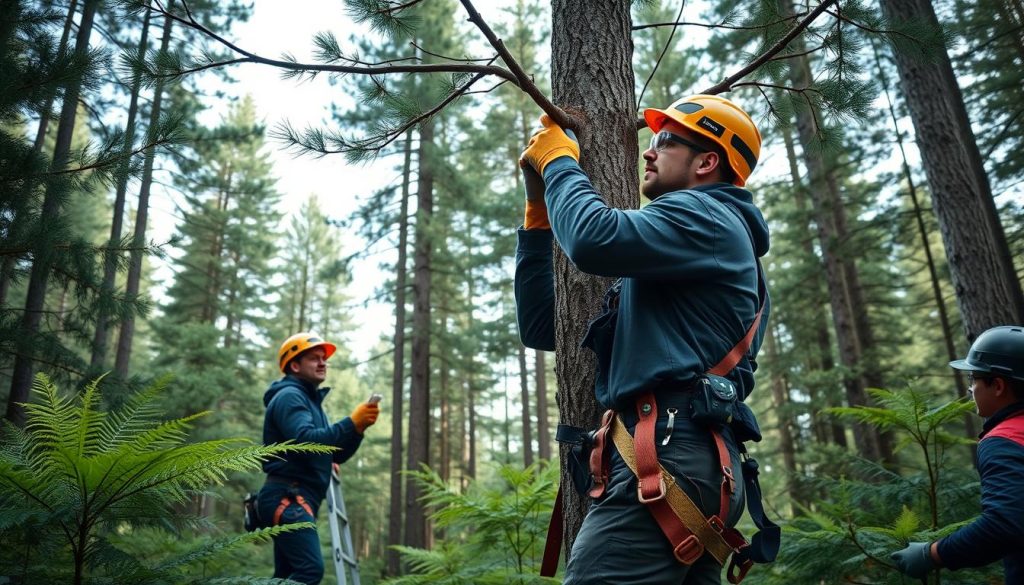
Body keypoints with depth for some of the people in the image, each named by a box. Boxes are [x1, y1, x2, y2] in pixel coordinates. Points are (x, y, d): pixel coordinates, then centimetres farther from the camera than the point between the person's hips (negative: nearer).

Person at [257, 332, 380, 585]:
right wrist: (351, 423, -26)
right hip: (288, 498, -10)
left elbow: (336, 454, 19)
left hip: (295, 501, 10)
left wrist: (358, 428, 1)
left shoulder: (311, 400, 25)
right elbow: (305, 441, -23)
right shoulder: (289, 396, -6)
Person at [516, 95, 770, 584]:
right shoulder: (653, 272, 29)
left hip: (671, 454, -10)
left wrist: (557, 160, 1)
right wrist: (539, 212, 21)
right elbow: (542, 328, 25)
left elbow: (594, 239, -20)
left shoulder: (704, 215, 2)